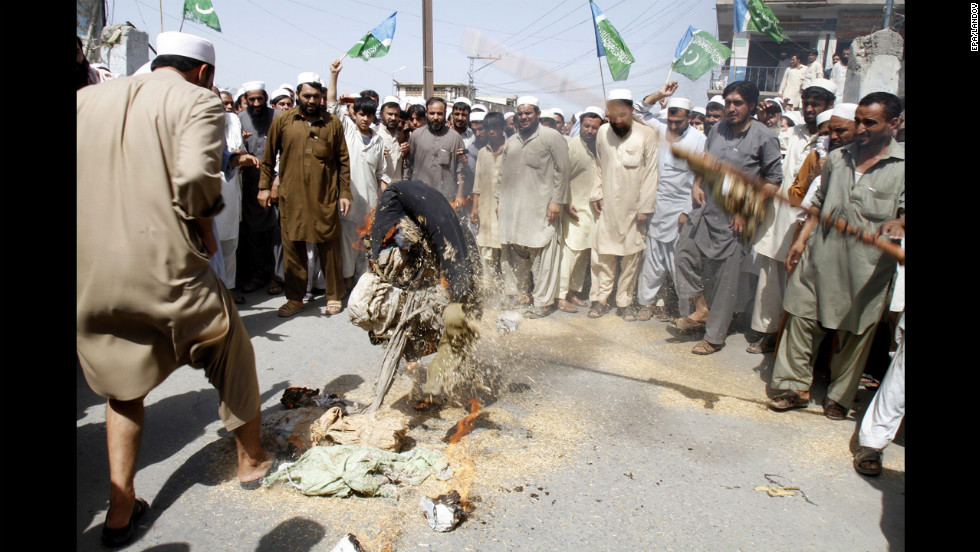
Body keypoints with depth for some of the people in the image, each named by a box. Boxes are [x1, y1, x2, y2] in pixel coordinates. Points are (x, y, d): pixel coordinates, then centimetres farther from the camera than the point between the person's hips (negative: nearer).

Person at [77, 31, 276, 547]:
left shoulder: (86, 98, 13)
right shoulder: (197, 101, -3)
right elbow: (195, 176, -19)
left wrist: (103, 222, 17)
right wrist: (205, 231, -3)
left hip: (89, 272, 5)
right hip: (165, 265, -5)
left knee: (122, 382, 23)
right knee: (232, 357, 18)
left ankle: (120, 509, 25)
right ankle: (252, 459, 36)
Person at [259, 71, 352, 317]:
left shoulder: (333, 123, 5)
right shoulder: (282, 120, 4)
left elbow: (343, 160, 7)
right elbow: (269, 156, 10)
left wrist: (345, 192, 2)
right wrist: (264, 186, 6)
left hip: (325, 198, 0)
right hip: (291, 197, 1)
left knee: (329, 247, 5)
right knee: (292, 248, 7)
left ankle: (334, 296, 19)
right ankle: (295, 298, 20)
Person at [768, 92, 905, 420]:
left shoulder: (902, 166, 0)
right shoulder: (837, 158, 13)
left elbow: (903, 211, -4)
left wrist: (897, 224, -28)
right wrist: (801, 240, 11)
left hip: (866, 265, -3)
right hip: (821, 255, 4)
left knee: (855, 332, 6)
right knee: (802, 319, 4)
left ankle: (839, 397, 23)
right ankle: (795, 386, 17)